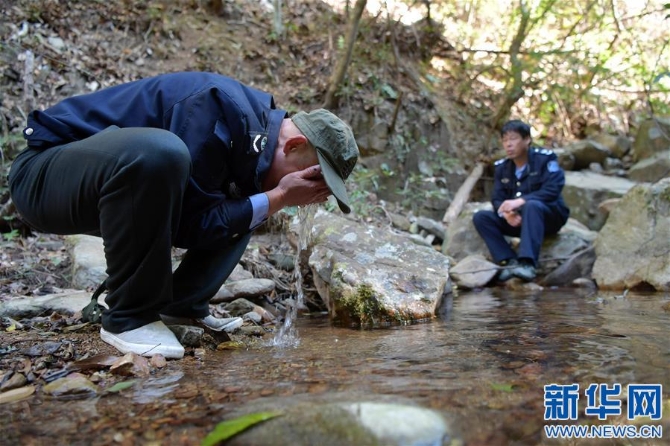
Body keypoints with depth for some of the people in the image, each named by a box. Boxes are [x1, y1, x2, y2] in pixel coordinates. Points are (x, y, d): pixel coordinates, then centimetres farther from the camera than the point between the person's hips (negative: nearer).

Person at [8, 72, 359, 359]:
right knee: (159, 152, -38)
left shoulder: (257, 128, 1)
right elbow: (189, 225, -27)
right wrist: (276, 200, -22)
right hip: (43, 174, -8)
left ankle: (182, 307, 2)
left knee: (244, 205, 4)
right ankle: (128, 318, -21)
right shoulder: (223, 109, -27)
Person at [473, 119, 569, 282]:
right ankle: (510, 261, -27)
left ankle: (527, 263, -46)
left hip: (549, 217, -5)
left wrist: (520, 201, -33)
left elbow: (552, 190, -22)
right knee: (480, 217, -14)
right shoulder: (502, 167, 5)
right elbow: (497, 199, -1)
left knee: (532, 205, -38)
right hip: (517, 220, 5)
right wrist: (506, 213, -25)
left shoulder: (545, 158, -10)